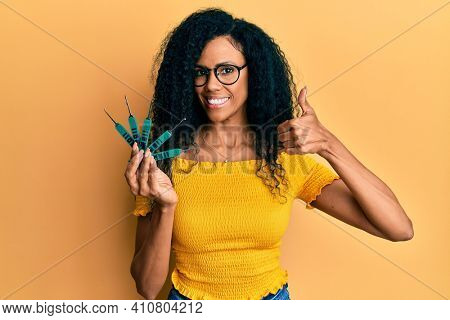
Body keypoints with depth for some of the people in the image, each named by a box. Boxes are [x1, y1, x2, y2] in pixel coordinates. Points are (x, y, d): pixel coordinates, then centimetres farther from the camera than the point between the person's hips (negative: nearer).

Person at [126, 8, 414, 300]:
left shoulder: (285, 158, -12)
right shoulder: (167, 159, -11)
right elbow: (147, 287, -12)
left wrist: (328, 145, -29)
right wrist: (165, 207, -28)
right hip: (189, 297, 0)